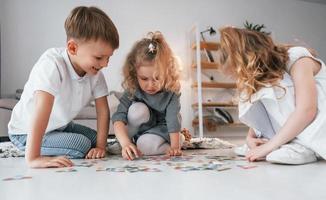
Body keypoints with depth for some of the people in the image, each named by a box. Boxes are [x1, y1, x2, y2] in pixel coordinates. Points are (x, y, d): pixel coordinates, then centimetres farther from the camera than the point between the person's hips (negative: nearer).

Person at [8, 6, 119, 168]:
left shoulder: (96, 73, -14)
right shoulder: (52, 65, -34)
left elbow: (103, 110, -11)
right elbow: (42, 111, -43)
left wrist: (100, 146, -18)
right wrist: (33, 158, -46)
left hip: (61, 126, 7)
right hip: (26, 132, -6)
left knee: (95, 139, -1)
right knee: (81, 145, -21)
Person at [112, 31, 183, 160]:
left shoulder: (171, 93, -22)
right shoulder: (132, 91, -22)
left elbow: (173, 121, -24)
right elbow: (118, 119, -30)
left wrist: (175, 147, -31)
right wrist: (125, 143, -44)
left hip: (161, 129, -2)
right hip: (139, 129, 3)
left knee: (146, 145, -34)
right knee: (138, 110, -30)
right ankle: (131, 140, -8)